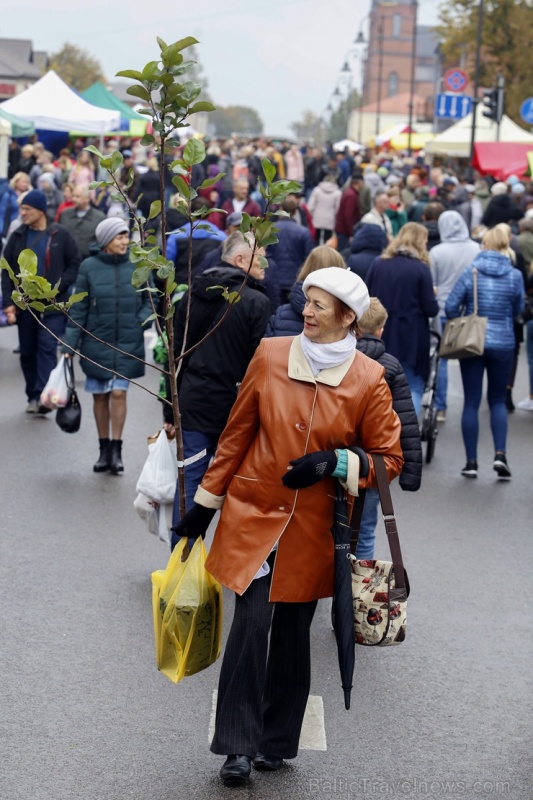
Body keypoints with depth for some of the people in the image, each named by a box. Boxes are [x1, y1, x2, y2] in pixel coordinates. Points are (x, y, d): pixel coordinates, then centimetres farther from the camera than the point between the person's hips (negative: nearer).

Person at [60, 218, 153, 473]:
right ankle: (104, 449, 19)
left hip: (128, 344, 0)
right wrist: (69, 345, -4)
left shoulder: (137, 266, -2)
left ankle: (116, 449, 4)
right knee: (100, 395, 8)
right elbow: (79, 309, -1)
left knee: (118, 393, -7)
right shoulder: (89, 267, -4)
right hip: (96, 343, 1)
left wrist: (141, 321, -12)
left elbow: (148, 302, 7)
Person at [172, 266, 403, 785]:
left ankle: (276, 741, 24)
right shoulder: (270, 355, -2)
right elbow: (236, 435, 7)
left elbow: (389, 459, 3)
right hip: (254, 513, 0)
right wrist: (204, 503, 9)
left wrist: (335, 462, -15)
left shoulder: (369, 380, -5)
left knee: (293, 631, 8)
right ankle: (238, 746, -2)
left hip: (314, 527, 0)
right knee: (251, 622, -11)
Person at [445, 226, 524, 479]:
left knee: (471, 402, 6)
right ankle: (500, 453, -4)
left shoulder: (470, 272, -6)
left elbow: (451, 306, -8)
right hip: (503, 343, 1)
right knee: (497, 400, 14)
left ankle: (471, 461, 7)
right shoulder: (515, 275, -4)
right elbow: (517, 309, 6)